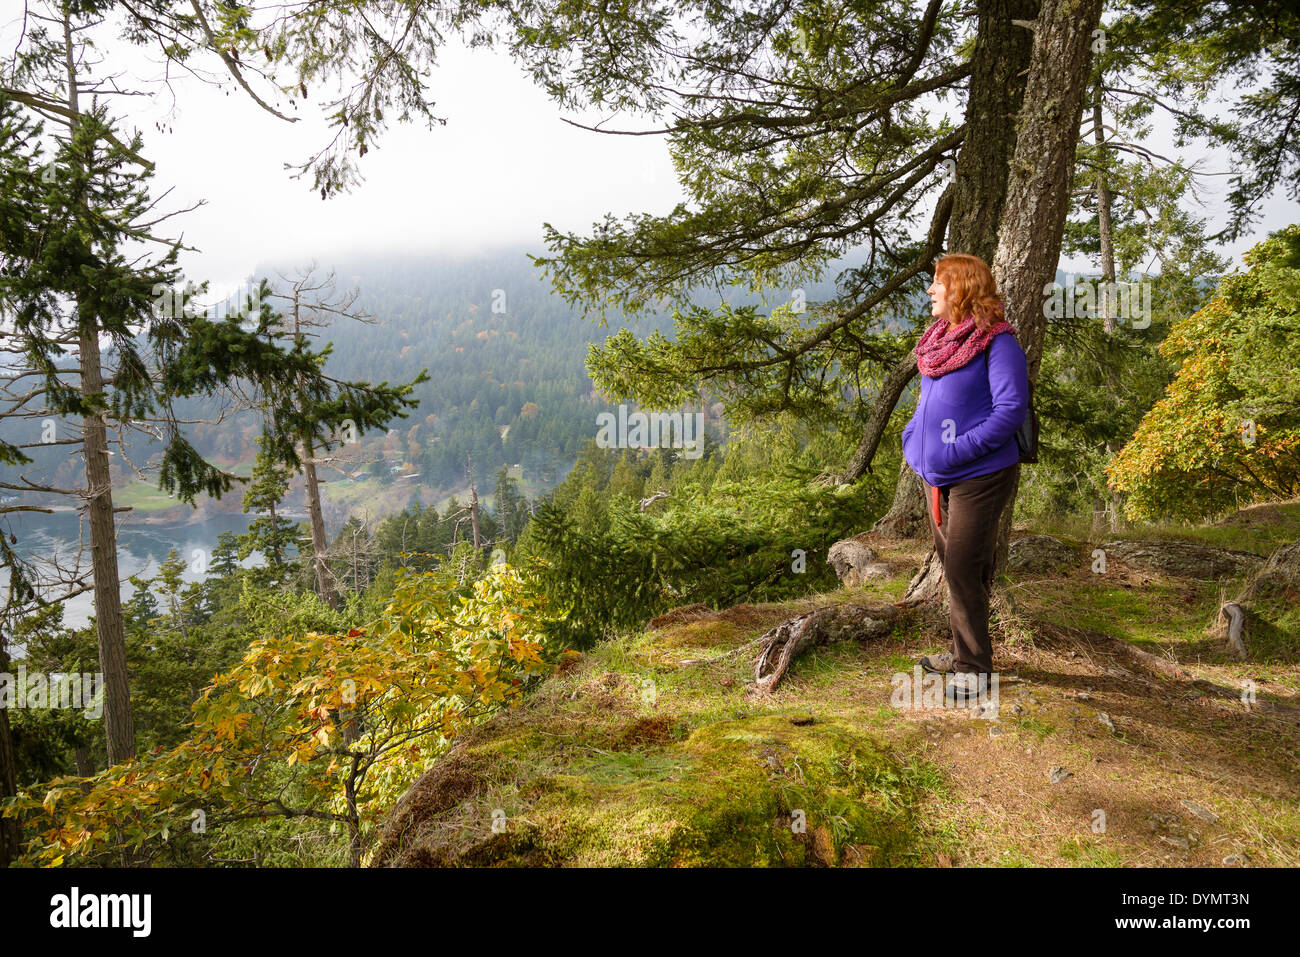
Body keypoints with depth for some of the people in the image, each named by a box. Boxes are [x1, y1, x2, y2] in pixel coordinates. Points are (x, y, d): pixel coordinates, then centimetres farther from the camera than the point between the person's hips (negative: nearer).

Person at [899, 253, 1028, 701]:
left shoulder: (997, 343, -14)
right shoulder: (938, 339, 12)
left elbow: (1011, 408, -20)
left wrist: (961, 448, -24)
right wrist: (913, 435, 8)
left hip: (978, 476, -8)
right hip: (936, 475, 8)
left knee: (963, 569, -6)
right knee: (952, 565, 16)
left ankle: (974, 667, 8)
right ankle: (963, 651, 31)